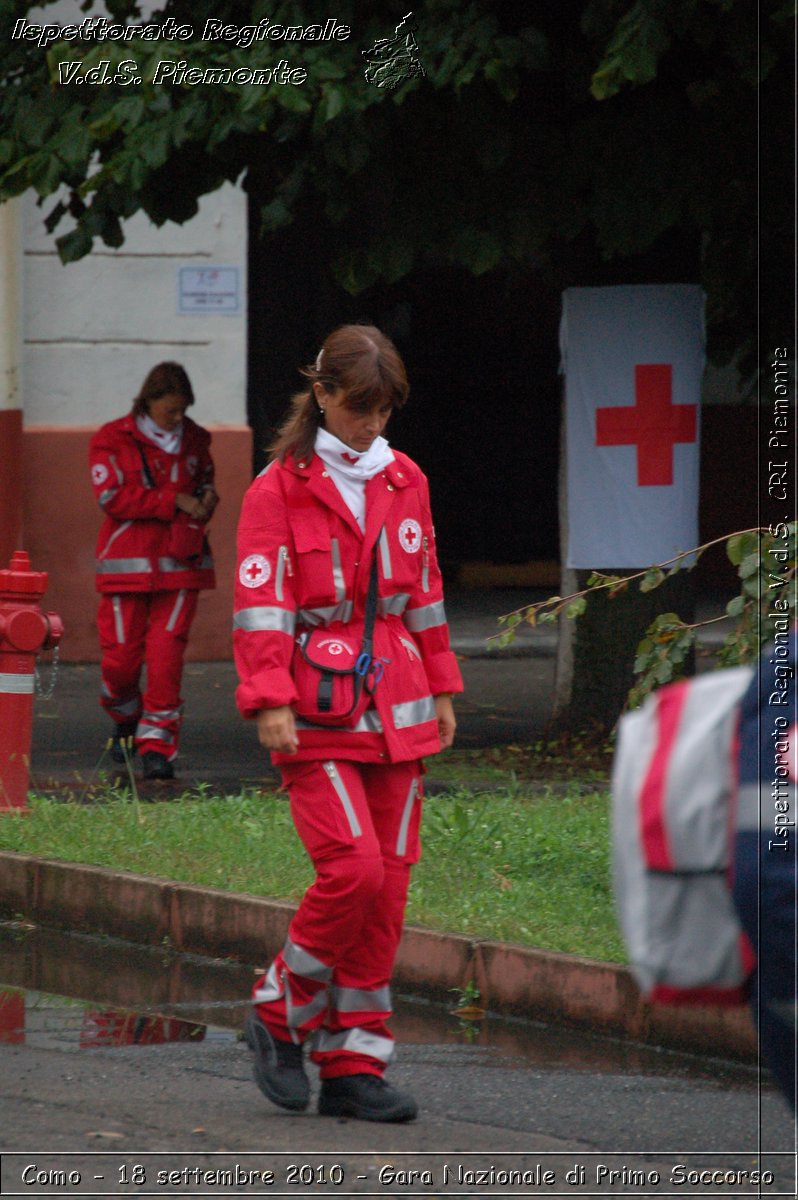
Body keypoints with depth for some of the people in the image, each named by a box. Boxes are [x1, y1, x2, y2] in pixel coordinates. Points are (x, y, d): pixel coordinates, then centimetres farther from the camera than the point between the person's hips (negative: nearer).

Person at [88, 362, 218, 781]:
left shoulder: (193, 439, 11)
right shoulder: (112, 440, -2)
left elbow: (204, 478, 27)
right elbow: (112, 496, -12)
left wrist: (207, 496, 1)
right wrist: (174, 500, -15)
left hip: (179, 564, 2)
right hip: (128, 565, -2)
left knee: (167, 655, -9)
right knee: (121, 655, -1)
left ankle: (157, 744, -4)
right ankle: (126, 722, 28)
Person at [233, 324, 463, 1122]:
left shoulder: (404, 482, 13)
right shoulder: (279, 488, -3)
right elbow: (261, 602, -7)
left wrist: (440, 689, 19)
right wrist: (270, 701, -16)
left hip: (395, 710, 5)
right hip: (318, 712, -5)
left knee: (389, 883, 2)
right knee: (354, 868, -17)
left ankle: (354, 1067, 8)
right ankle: (280, 1015, 4)